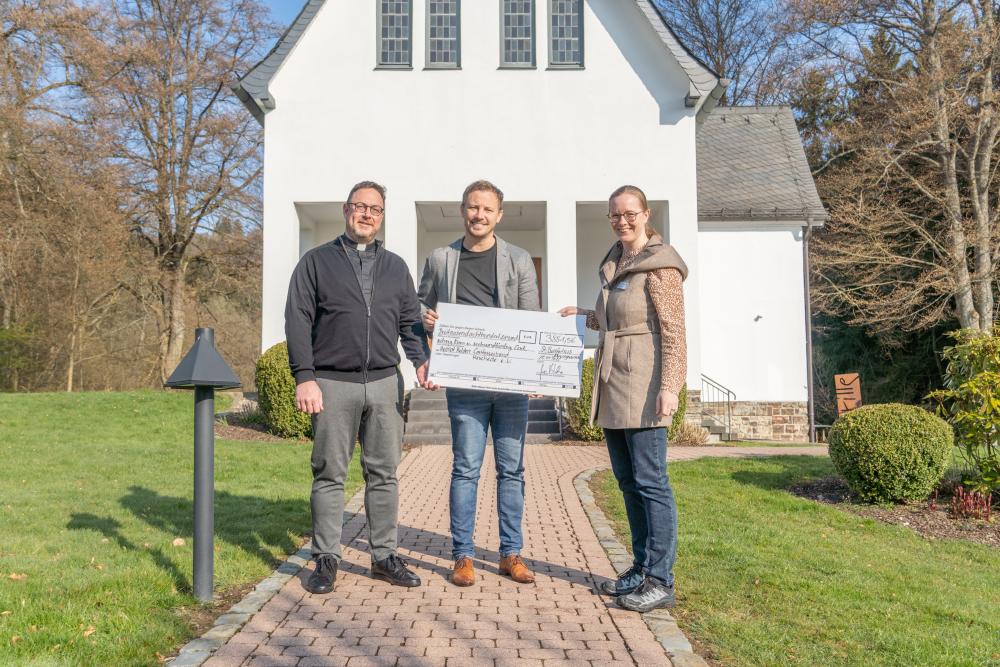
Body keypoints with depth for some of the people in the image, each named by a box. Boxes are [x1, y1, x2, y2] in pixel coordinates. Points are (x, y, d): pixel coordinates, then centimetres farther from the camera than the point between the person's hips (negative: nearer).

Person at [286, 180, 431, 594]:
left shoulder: (395, 267, 17)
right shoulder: (317, 262, 6)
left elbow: (409, 321, 15)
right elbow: (298, 322, 0)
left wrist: (420, 359, -3)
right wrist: (304, 377, -10)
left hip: (384, 384, 3)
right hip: (333, 384, -3)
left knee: (384, 474, 7)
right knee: (330, 475, 3)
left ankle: (385, 556, 17)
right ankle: (326, 559, 13)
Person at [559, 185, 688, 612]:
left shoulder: (659, 265, -7)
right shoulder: (613, 264, 18)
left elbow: (673, 331, -13)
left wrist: (669, 386, -19)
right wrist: (585, 316, 17)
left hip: (643, 385, -9)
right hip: (612, 385, 9)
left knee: (649, 480, -5)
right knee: (627, 480, 13)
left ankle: (660, 580, 2)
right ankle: (642, 567, 24)